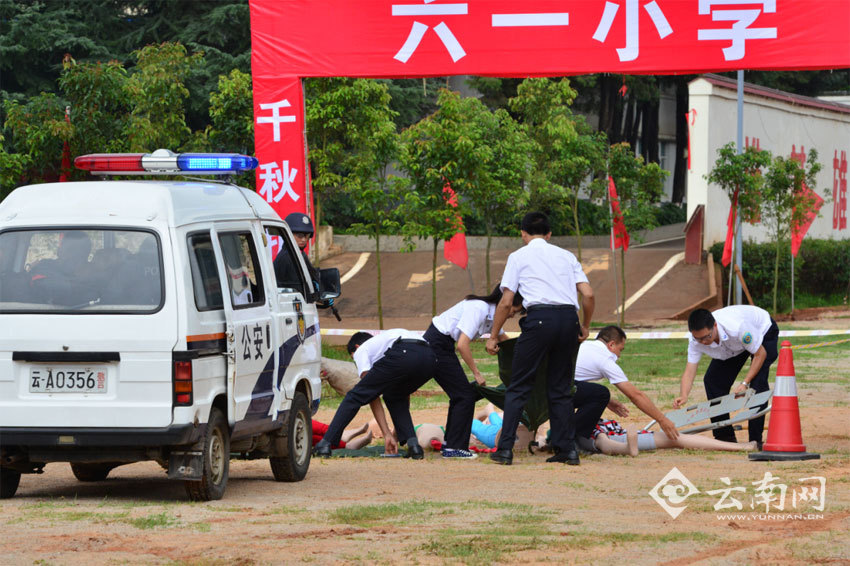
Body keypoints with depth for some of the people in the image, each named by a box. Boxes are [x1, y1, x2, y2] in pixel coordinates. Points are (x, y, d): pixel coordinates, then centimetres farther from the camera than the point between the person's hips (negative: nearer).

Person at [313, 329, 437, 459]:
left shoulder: (361, 350, 28)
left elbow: (373, 399, 20)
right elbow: (405, 398, 45)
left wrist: (387, 434, 20)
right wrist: (396, 435, 47)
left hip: (400, 356, -6)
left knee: (355, 397, 12)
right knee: (396, 398, 33)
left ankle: (325, 444, 8)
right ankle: (413, 445, 15)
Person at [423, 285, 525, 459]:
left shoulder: (491, 314, 7)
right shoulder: (479, 309, -22)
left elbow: (504, 339, 24)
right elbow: (463, 345, -26)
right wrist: (477, 373, -18)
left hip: (442, 345, 10)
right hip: (436, 345, -10)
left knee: (460, 394, 14)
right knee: (464, 395, -7)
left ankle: (450, 444, 19)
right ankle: (454, 447, -5)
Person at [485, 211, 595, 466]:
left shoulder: (519, 256, 12)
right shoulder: (566, 256, 21)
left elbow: (506, 302, 6)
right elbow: (588, 294, 10)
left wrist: (493, 336, 14)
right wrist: (585, 327, 24)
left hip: (540, 317, -4)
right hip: (569, 317, 4)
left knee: (519, 386, 1)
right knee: (561, 388, 12)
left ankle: (505, 449, -4)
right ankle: (567, 450, 9)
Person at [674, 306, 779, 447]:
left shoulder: (737, 327, -45)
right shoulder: (695, 340, -29)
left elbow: (760, 354, -30)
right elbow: (690, 370, -31)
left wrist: (745, 384, -37)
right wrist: (683, 396, -50)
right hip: (734, 348, 5)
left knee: (757, 382, -24)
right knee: (712, 380, -9)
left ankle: (756, 439, -18)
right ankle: (724, 436, 2)